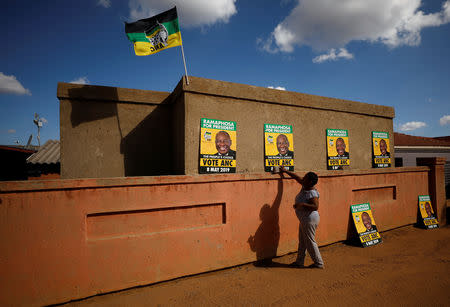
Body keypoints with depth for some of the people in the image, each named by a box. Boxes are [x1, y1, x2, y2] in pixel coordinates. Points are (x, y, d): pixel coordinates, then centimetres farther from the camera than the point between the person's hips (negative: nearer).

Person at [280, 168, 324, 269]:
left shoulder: (312, 193, -22)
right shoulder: (304, 187, 4)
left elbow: (316, 207, -29)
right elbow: (297, 178, 15)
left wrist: (302, 204, -32)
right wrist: (286, 171, 19)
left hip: (310, 220, -10)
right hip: (304, 220, 10)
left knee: (310, 242, 3)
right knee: (302, 241, 17)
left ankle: (319, 263, 20)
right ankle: (299, 262, 29)